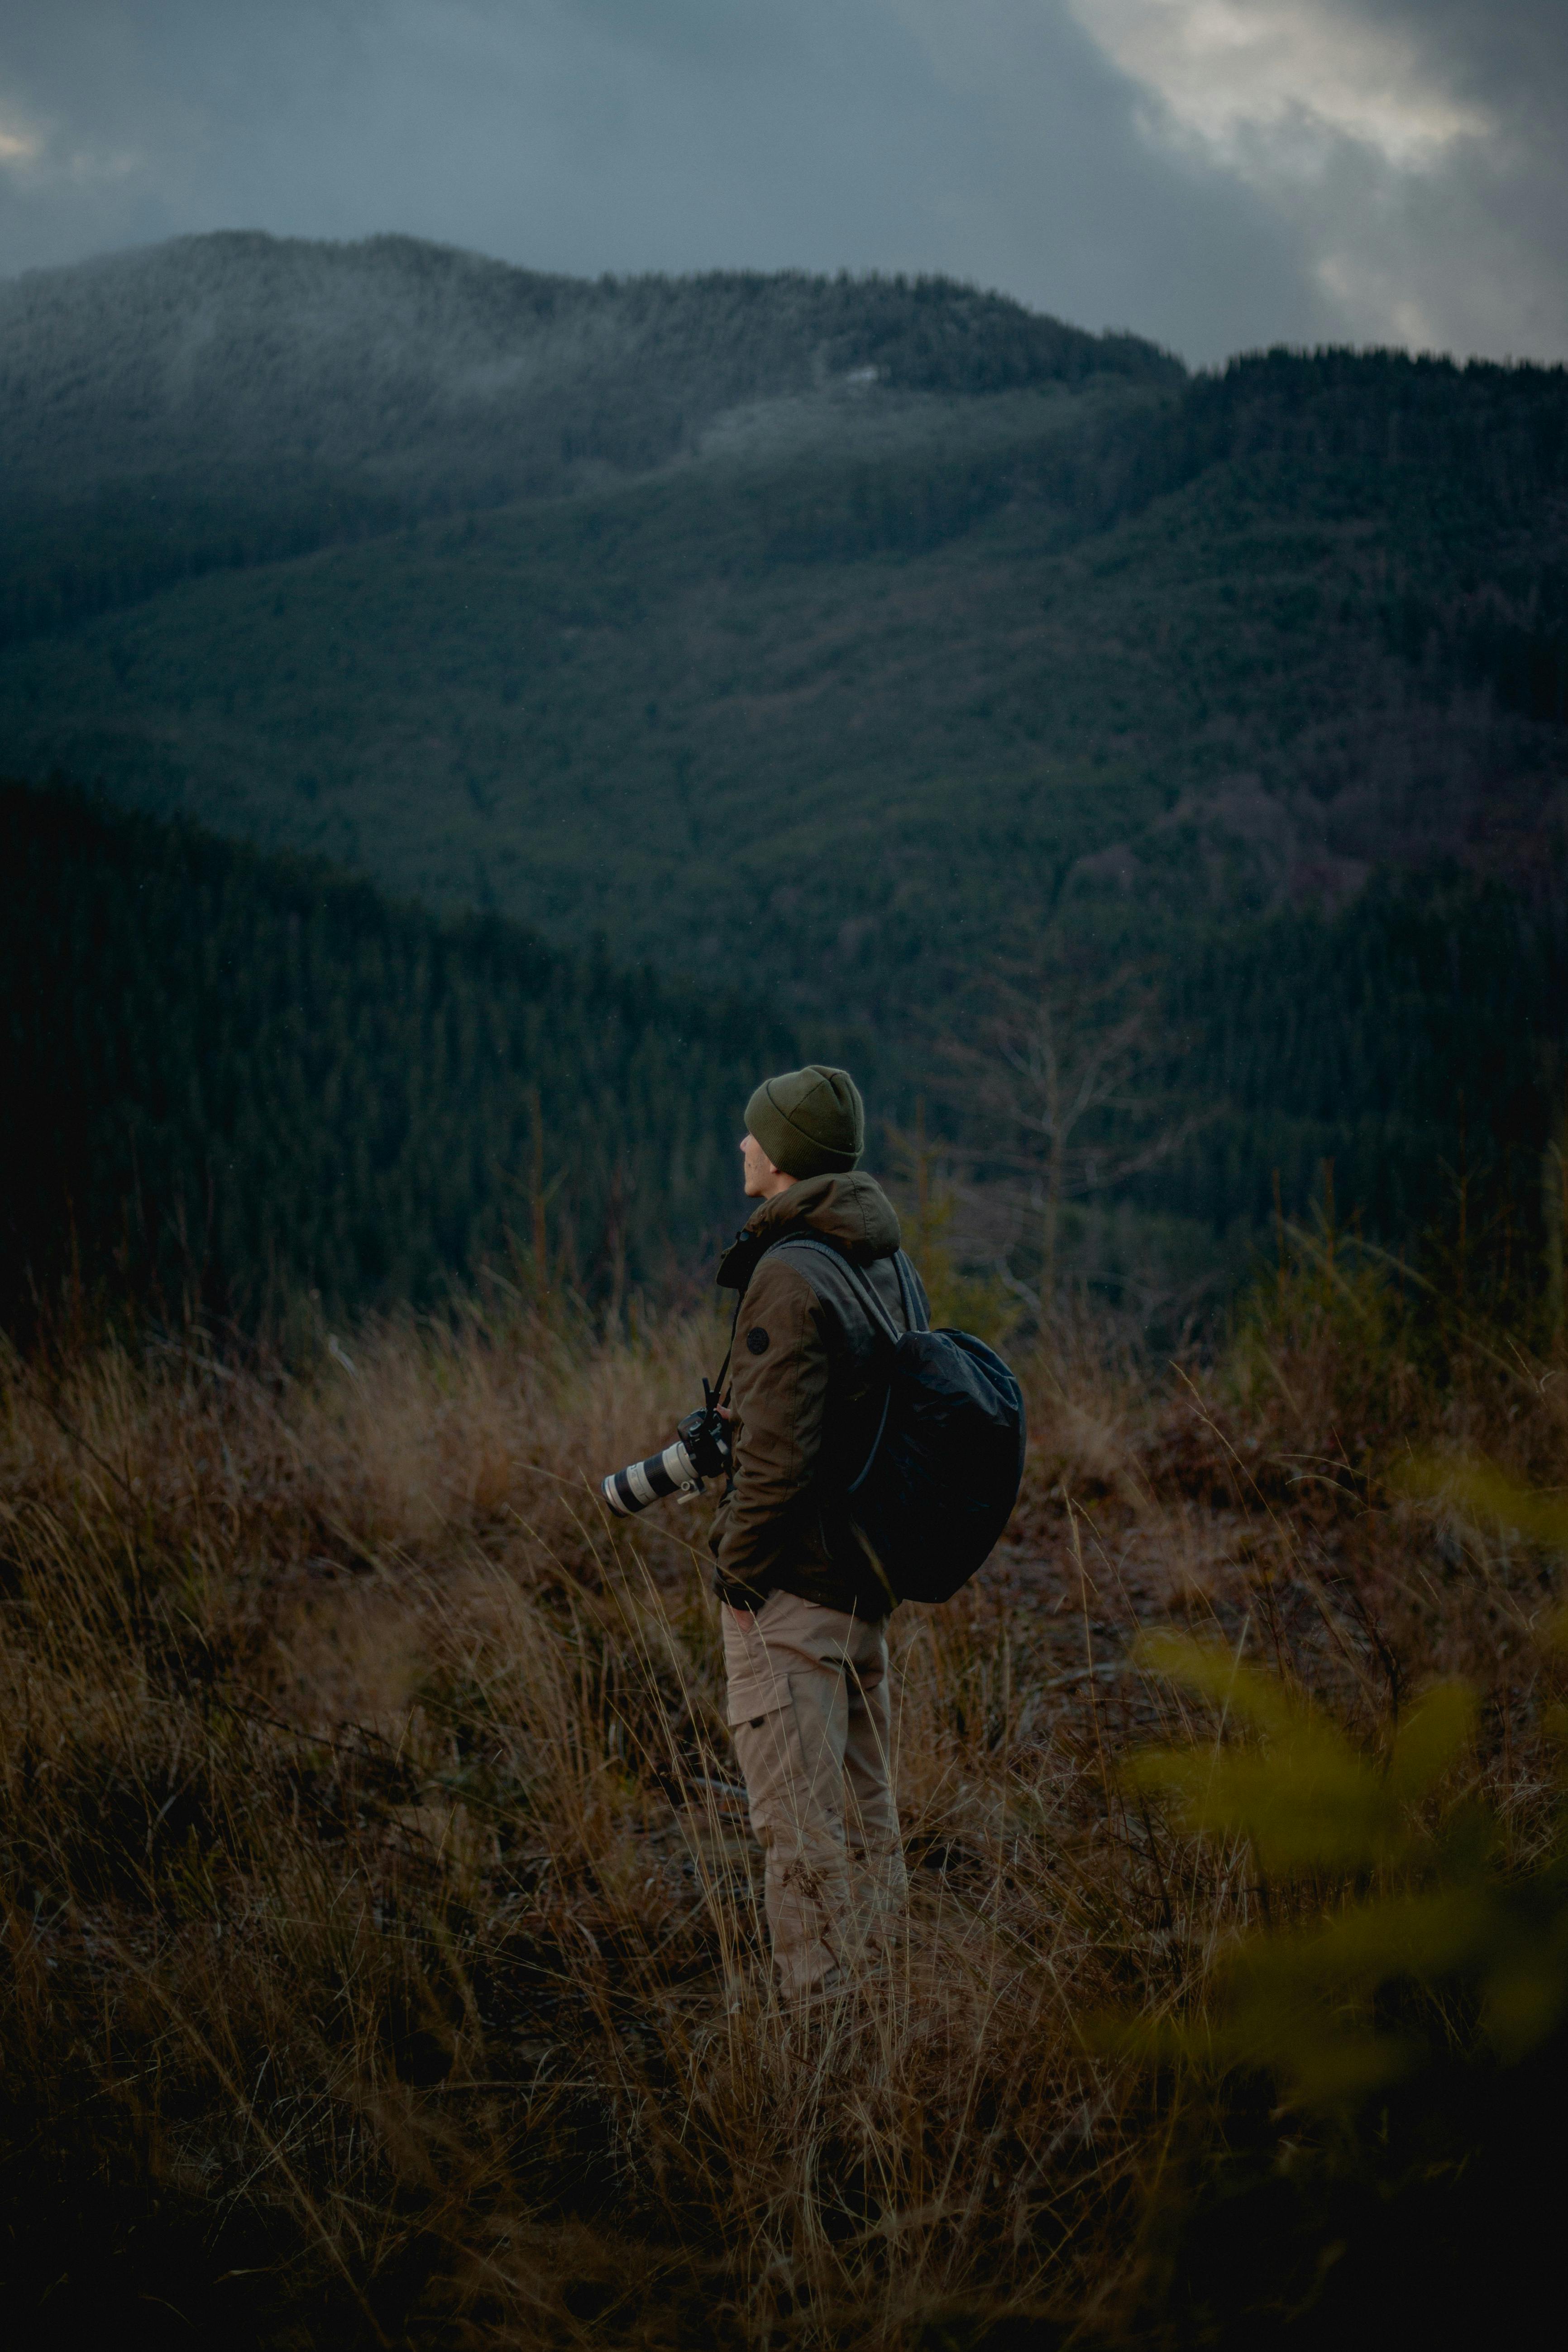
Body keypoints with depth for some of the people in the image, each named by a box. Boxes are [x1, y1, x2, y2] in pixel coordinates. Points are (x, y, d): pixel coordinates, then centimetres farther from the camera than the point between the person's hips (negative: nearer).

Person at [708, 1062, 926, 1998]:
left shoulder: (791, 1278, -20)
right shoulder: (890, 1263, 8)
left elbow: (778, 1455, -23)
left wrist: (735, 1567, -11)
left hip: (792, 1582, -9)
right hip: (866, 1580, 9)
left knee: (800, 1822, -2)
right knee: (865, 1804, 18)